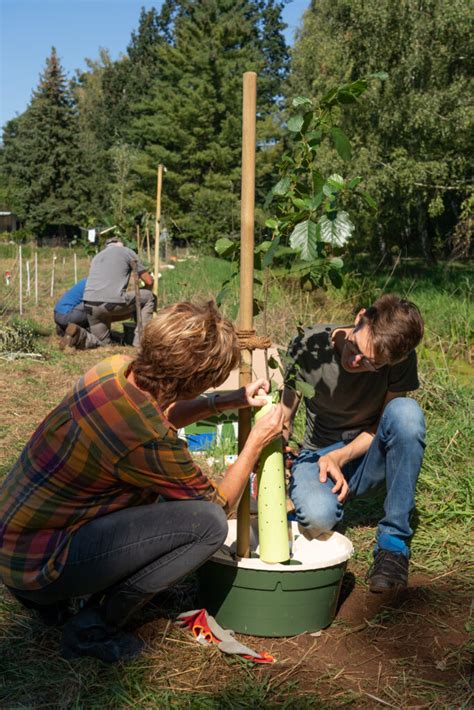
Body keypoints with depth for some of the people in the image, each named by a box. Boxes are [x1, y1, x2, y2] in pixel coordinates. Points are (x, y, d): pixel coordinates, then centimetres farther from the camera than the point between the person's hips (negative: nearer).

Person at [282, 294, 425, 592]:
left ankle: (394, 542, -22)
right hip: (319, 454, -1)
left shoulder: (401, 360, -16)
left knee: (406, 411, -32)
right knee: (318, 516, -36)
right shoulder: (310, 344, -17)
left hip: (367, 456, 2)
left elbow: (386, 425, -7)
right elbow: (284, 419, -13)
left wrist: (340, 457, -22)